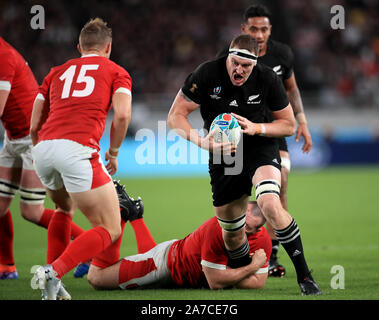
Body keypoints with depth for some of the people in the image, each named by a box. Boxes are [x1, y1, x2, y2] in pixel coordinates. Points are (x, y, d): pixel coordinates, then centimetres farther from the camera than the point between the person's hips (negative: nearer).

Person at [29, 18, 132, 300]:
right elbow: (122, 114, -2)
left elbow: (34, 126, 24)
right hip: (78, 148, -5)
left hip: (43, 149, 5)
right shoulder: (117, 72, 17)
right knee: (110, 230, 3)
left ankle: (51, 286, 23)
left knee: (65, 208, 34)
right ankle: (55, 272, -19)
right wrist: (113, 153, 13)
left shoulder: (57, 72, 27)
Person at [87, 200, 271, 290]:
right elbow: (215, 282, -39)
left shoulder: (262, 240, -24)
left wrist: (226, 277, -34)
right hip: (169, 259, -6)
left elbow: (258, 283, -21)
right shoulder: (217, 228, -40)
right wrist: (253, 266, -34)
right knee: (96, 279, -3)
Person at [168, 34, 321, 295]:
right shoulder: (207, 74, -14)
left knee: (270, 204, -30)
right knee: (232, 233, 6)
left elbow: (289, 125, -2)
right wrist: (202, 141, -27)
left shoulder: (267, 78, -13)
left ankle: (304, 275, -22)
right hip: (223, 157, 2)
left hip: (261, 149, -2)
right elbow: (175, 116, -11)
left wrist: (256, 128, -20)